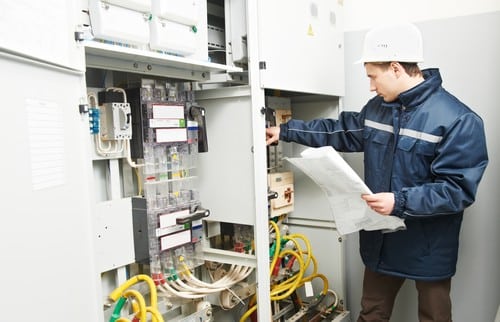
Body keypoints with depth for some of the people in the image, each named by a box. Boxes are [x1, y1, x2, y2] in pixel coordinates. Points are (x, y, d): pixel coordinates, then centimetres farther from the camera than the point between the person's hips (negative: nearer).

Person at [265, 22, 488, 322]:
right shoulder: (377, 108, 2)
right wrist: (286, 131, 11)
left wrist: (400, 201, -31)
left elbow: (459, 190, -22)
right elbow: (342, 131, 14)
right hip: (380, 241, 6)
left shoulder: (458, 120, -19)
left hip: (429, 250, -5)